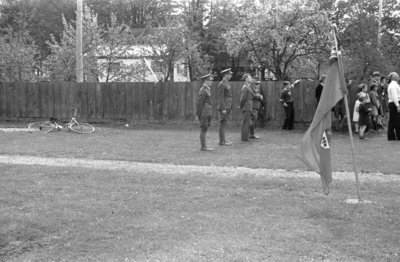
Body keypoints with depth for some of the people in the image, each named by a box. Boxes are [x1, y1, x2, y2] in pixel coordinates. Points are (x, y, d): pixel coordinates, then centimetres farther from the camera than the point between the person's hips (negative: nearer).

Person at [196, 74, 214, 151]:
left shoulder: (206, 89, 16)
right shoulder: (203, 90, -15)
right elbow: (199, 103, -17)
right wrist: (198, 115, -17)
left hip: (206, 113, 10)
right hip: (203, 114, -10)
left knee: (204, 129, 11)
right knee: (203, 130, -5)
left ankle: (203, 146, 16)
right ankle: (203, 147, -1)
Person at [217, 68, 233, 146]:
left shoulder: (226, 84, 16)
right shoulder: (221, 84, -15)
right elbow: (220, 97, -19)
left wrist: (230, 108, 21)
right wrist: (223, 109, -22)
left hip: (226, 107, 10)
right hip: (223, 107, -10)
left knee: (223, 124, 11)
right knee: (222, 124, -6)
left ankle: (223, 140, 14)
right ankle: (222, 141, -3)